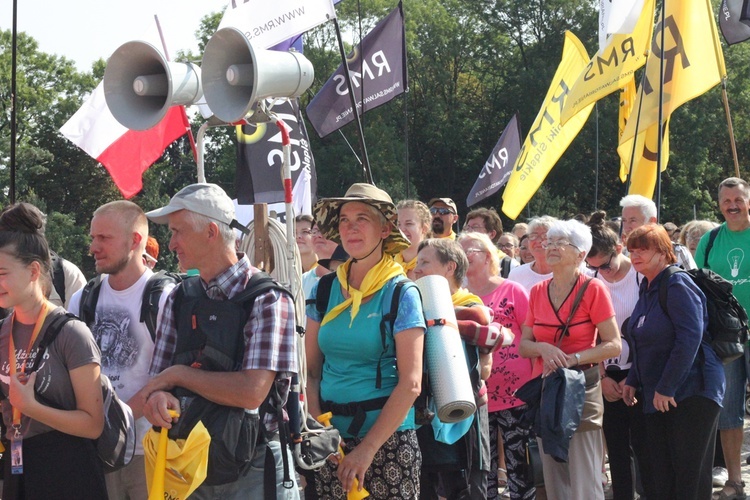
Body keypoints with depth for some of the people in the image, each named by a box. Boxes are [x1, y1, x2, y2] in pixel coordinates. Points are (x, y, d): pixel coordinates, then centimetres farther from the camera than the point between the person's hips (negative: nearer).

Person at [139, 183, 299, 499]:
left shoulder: (267, 299, -14)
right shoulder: (179, 298, 5)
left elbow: (251, 392, -24)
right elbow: (156, 382, 5)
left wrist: (178, 375, -14)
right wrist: (158, 398, -19)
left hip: (254, 470, -5)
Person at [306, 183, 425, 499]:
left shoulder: (401, 294, -5)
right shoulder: (324, 291, 5)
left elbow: (410, 384, -11)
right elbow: (310, 369, 6)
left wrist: (368, 448, -15)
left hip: (388, 437, -3)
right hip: (332, 438, 3)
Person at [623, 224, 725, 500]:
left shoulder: (678, 286, -13)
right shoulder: (647, 289, 14)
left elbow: (690, 337, -22)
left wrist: (665, 388, -21)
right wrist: (633, 381, 12)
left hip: (691, 392, -9)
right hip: (657, 396, 9)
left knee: (690, 476, -4)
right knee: (662, 475, 9)